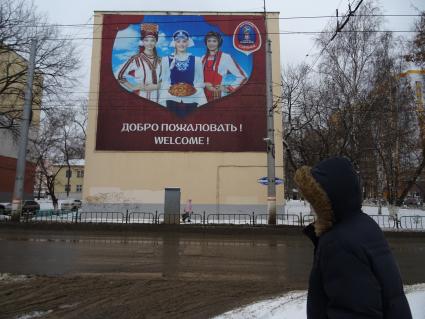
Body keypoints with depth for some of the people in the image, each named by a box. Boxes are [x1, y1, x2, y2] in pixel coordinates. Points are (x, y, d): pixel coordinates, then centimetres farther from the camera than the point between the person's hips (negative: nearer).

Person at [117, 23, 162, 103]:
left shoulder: (159, 60, 8)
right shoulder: (135, 59, -6)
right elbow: (120, 76, -4)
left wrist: (157, 86, -3)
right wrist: (134, 87, -10)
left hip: (155, 98, 4)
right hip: (140, 98, -4)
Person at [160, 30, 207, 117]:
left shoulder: (196, 60, 5)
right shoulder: (166, 60, 4)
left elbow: (200, 82, 7)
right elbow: (164, 82, 7)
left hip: (191, 101, 0)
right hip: (172, 100, 0)